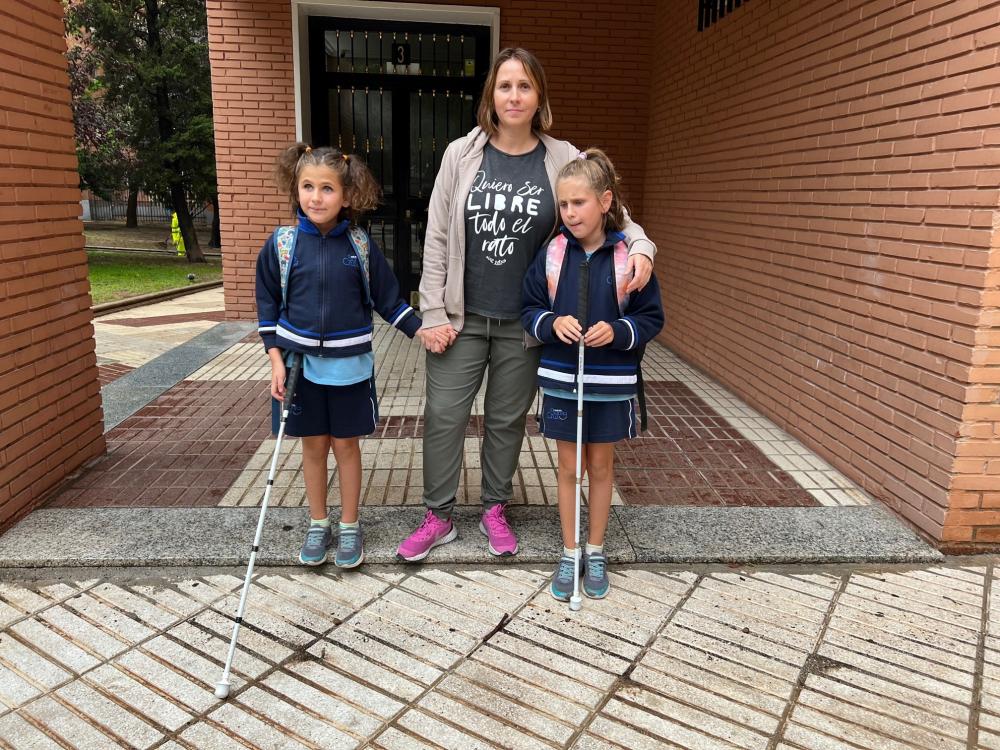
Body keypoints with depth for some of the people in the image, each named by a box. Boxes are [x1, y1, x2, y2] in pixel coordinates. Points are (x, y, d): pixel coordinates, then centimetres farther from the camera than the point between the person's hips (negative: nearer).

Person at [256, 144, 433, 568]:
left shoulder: (360, 246, -5)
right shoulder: (281, 244, -5)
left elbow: (388, 299, 4)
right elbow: (268, 307, 1)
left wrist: (422, 331, -5)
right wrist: (276, 360, -5)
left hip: (349, 366, 0)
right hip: (301, 365, 1)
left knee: (346, 445, 10)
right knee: (313, 446, 12)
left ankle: (349, 527, 26)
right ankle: (318, 524, 30)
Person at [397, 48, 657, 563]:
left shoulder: (562, 159, -3)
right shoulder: (462, 154, -3)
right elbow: (436, 238, -2)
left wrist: (639, 246, -17)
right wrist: (434, 313, -5)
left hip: (524, 322, 0)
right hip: (462, 316, 0)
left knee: (507, 420, 13)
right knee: (444, 415, 5)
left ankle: (495, 510, 33)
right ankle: (437, 517, 24)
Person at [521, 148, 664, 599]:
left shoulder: (628, 256, -8)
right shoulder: (552, 253, -4)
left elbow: (651, 318, -2)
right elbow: (529, 310, 4)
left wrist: (617, 331, -20)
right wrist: (552, 323, -17)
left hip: (611, 383, -1)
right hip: (560, 379, 1)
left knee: (600, 466, 14)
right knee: (568, 467, 12)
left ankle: (595, 553, 32)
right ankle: (569, 554, 28)